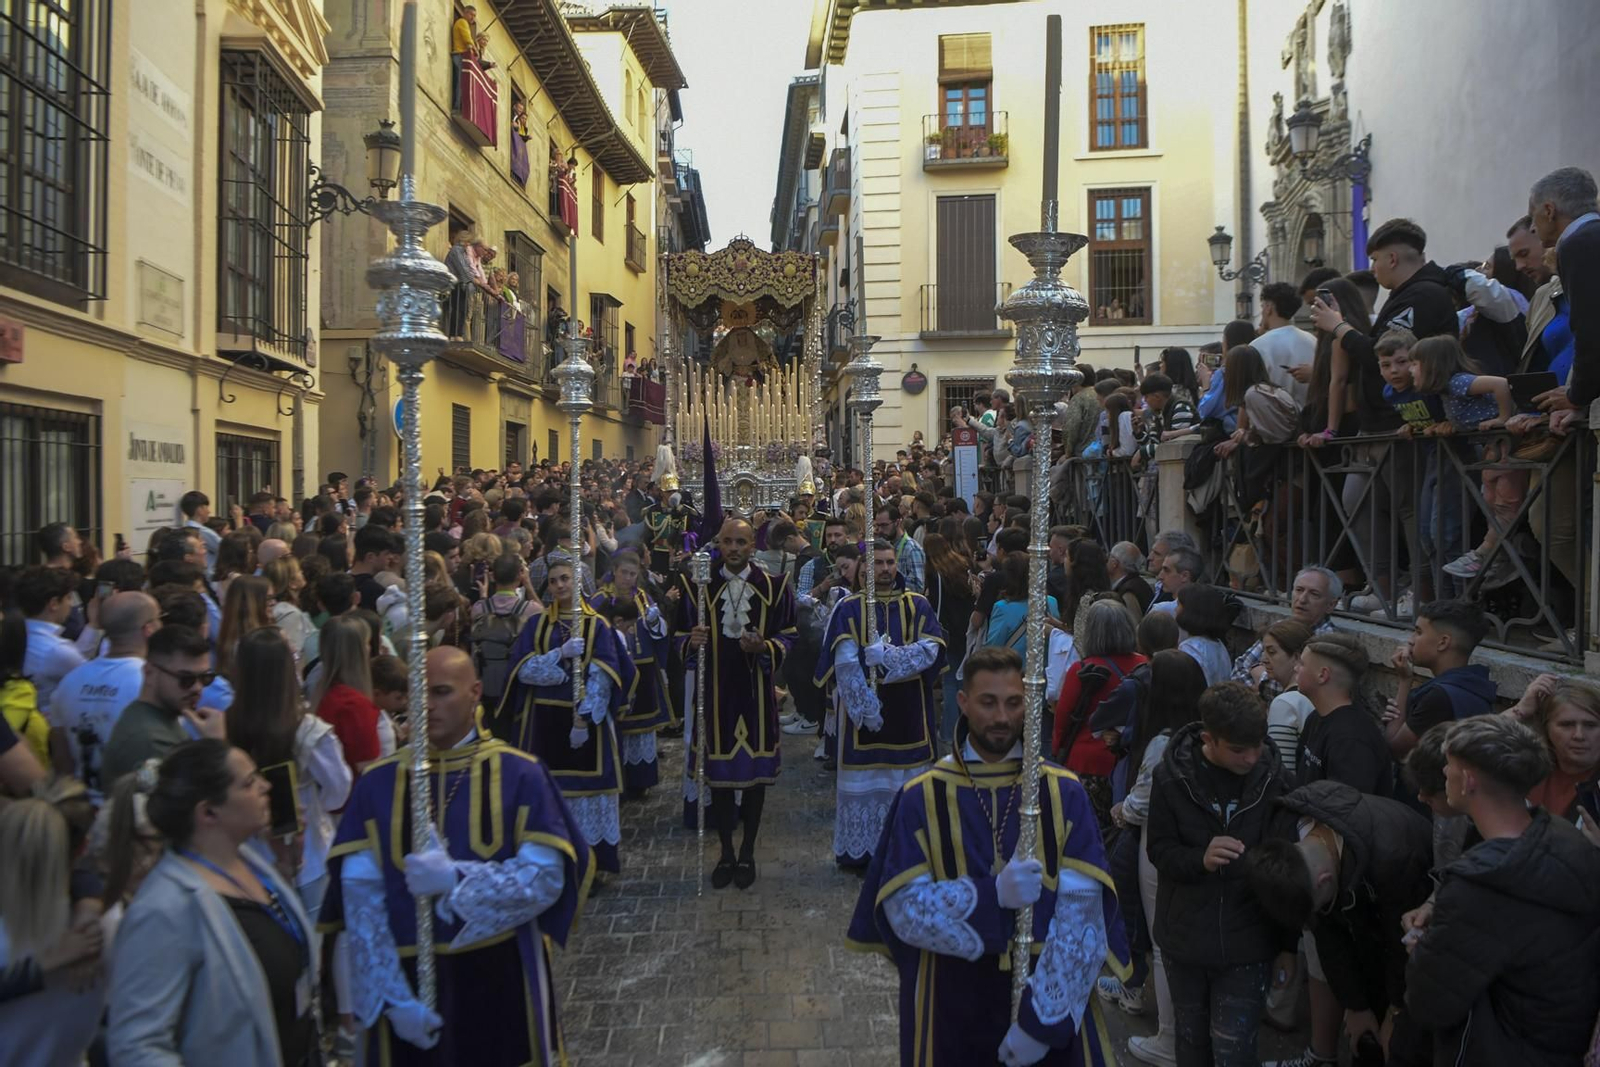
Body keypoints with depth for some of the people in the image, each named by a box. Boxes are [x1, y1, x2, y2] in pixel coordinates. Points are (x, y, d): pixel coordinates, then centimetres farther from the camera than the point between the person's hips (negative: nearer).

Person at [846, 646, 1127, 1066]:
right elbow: (902, 908, -13)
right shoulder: (922, 797, -8)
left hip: (1051, 1003, 0)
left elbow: (1082, 914, -13)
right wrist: (993, 896, -26)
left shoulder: (1063, 793, -7)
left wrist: (1042, 1021, -19)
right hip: (952, 1004, 0)